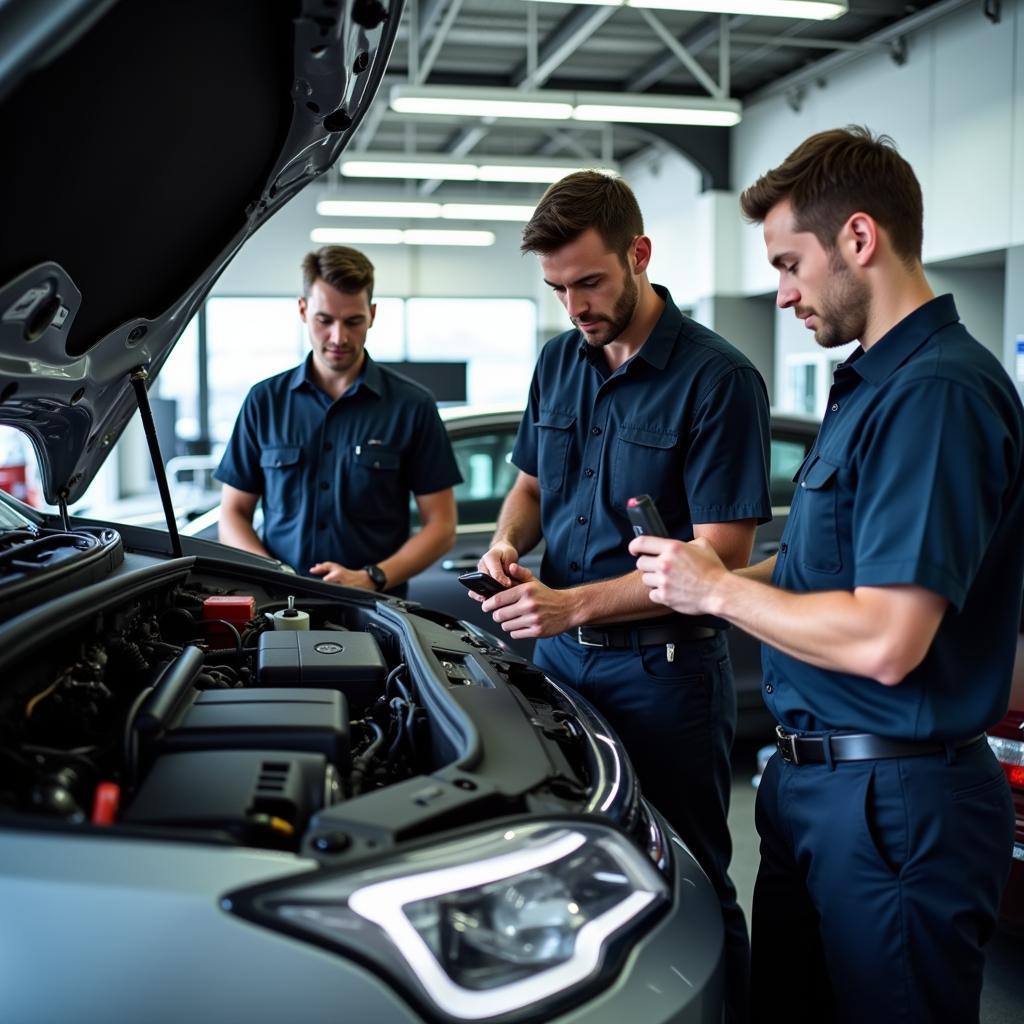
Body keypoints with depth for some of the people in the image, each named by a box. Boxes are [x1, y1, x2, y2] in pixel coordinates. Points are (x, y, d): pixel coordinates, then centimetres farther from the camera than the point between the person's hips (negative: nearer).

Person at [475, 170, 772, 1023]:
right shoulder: (559, 361, 8)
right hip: (559, 657, 6)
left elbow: (720, 558, -17)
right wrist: (508, 542, -2)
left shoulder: (718, 379, -14)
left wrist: (573, 606, -23)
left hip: (662, 671, -6)